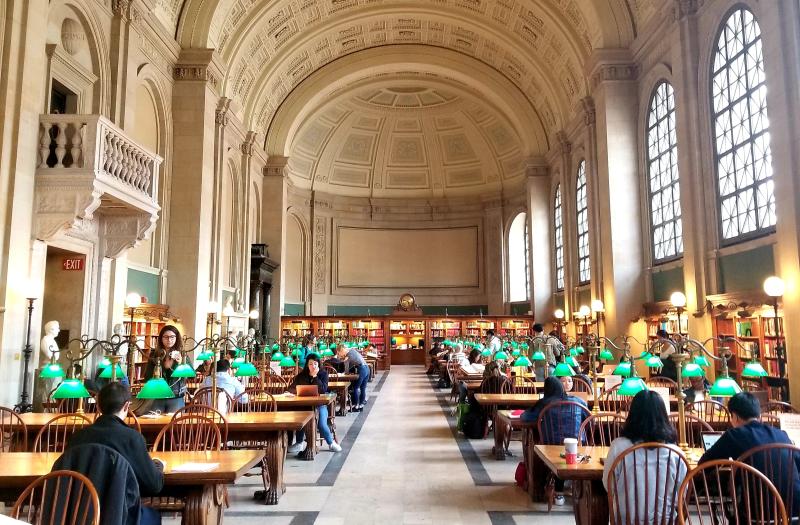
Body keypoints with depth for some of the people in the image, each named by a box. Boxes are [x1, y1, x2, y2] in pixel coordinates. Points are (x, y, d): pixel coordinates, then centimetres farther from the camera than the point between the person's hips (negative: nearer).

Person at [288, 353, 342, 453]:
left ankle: (331, 443, 4)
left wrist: (315, 376, -16)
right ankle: (299, 444, -9)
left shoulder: (323, 374, 1)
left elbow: (323, 389, -13)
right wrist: (299, 391, -10)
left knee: (321, 424, -23)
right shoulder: (301, 375, 6)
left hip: (320, 404, -2)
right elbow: (291, 388, 9)